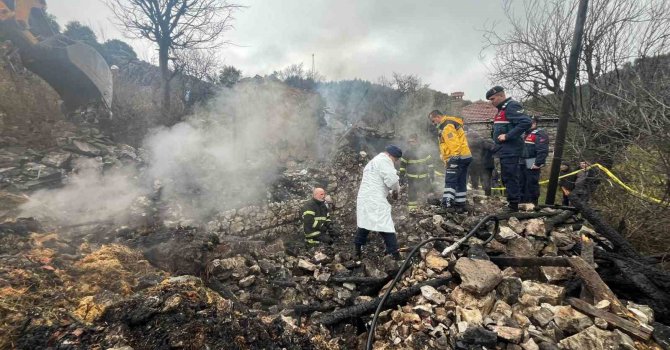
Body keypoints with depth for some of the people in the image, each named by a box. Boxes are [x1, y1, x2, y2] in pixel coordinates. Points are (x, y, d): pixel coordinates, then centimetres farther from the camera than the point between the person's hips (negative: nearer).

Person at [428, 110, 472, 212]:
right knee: (461, 182, 11)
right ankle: (460, 205, 17)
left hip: (457, 158, -11)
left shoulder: (447, 125, -11)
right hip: (464, 157, 11)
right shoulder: (451, 123, 23)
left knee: (450, 181, -12)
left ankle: (448, 204, -17)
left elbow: (453, 143, -21)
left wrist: (452, 159, -20)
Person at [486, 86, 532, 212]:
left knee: (510, 177, -8)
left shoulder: (512, 106, -11)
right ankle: (512, 202, 23)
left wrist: (507, 136, -23)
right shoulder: (502, 109, 20)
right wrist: (497, 137, 10)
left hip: (510, 149, -10)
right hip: (505, 149, 10)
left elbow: (526, 122, -24)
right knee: (506, 177, 14)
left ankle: (513, 205, -3)